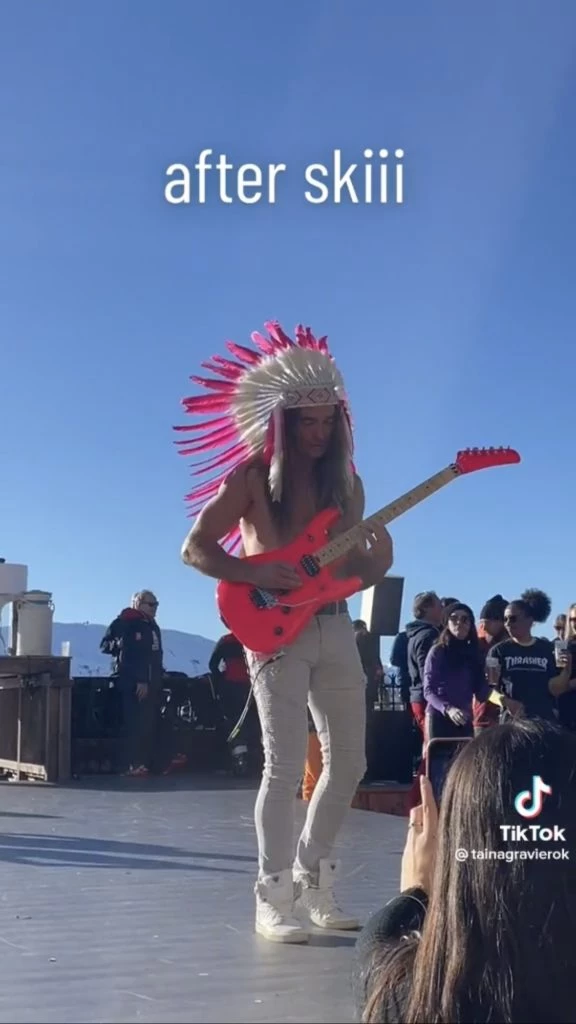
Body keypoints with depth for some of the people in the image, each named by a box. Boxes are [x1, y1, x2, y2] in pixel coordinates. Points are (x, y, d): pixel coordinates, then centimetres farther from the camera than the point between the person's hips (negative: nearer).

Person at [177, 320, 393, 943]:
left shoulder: (346, 483, 9)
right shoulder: (252, 476, -5)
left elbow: (352, 575, 11)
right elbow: (195, 548, -7)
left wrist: (379, 560, -11)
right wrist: (257, 575, -19)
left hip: (335, 630, 6)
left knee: (348, 763, 7)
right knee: (286, 764, -10)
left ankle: (311, 882, 23)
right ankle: (274, 898, 0)